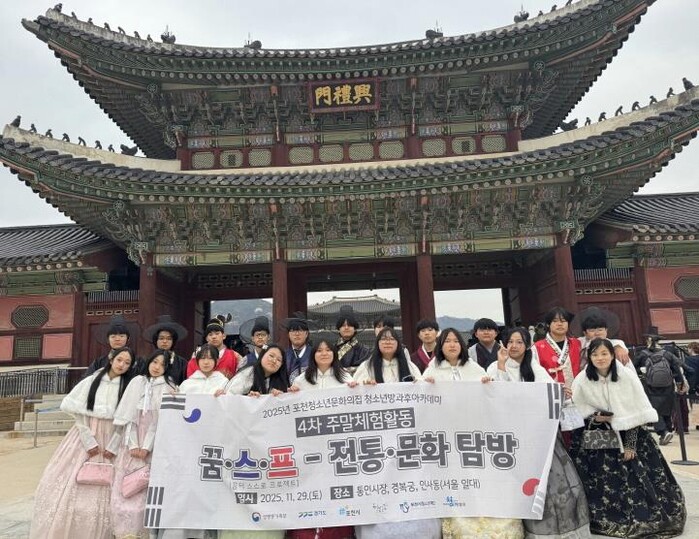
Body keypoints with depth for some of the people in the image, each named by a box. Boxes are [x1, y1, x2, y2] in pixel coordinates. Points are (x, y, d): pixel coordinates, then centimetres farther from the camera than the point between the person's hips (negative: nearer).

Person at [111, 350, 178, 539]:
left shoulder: (169, 388, 1)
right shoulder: (137, 382, 7)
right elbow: (129, 415, 1)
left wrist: (147, 447, -12)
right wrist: (133, 445, -7)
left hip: (154, 447, -2)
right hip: (132, 445, 2)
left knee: (148, 490, -5)